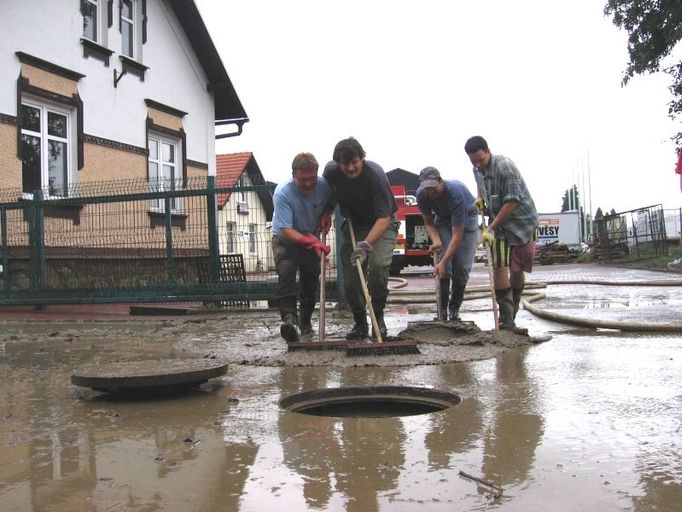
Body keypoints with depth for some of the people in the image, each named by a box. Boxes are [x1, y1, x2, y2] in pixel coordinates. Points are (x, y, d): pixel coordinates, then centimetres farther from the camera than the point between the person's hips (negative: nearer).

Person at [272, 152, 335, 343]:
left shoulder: (324, 185, -18)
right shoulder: (282, 193, -31)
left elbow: (332, 202, 9)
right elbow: (286, 230, -35)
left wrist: (326, 214, -12)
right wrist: (311, 242, -47)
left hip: (312, 239, 4)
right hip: (285, 239, -4)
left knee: (311, 279, 6)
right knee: (286, 271, -29)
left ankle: (305, 322, 25)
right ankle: (289, 317, -34)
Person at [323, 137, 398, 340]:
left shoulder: (375, 174, -29)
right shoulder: (331, 171, -15)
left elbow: (384, 217, -31)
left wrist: (366, 244, -40)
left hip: (382, 224, -4)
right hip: (354, 225, 4)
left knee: (378, 264, -29)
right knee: (350, 279, -5)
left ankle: (378, 317, -10)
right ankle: (360, 323, 14)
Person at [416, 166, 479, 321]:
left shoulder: (456, 192, -39)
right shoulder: (421, 195, -23)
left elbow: (457, 234, -38)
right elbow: (429, 222, -7)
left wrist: (443, 262, -43)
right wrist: (436, 241, -28)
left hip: (466, 219, -3)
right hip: (443, 220, 3)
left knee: (461, 267, -12)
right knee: (444, 265, -17)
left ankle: (454, 311, 5)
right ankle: (442, 311, -11)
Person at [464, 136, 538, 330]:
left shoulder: (505, 167, -22)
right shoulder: (477, 170, 2)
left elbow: (512, 202, -22)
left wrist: (490, 228, -22)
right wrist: (480, 199, 2)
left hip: (522, 221, -5)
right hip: (499, 224, 5)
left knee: (517, 270, 2)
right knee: (499, 267, -10)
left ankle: (511, 316, 21)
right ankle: (506, 319, -10)